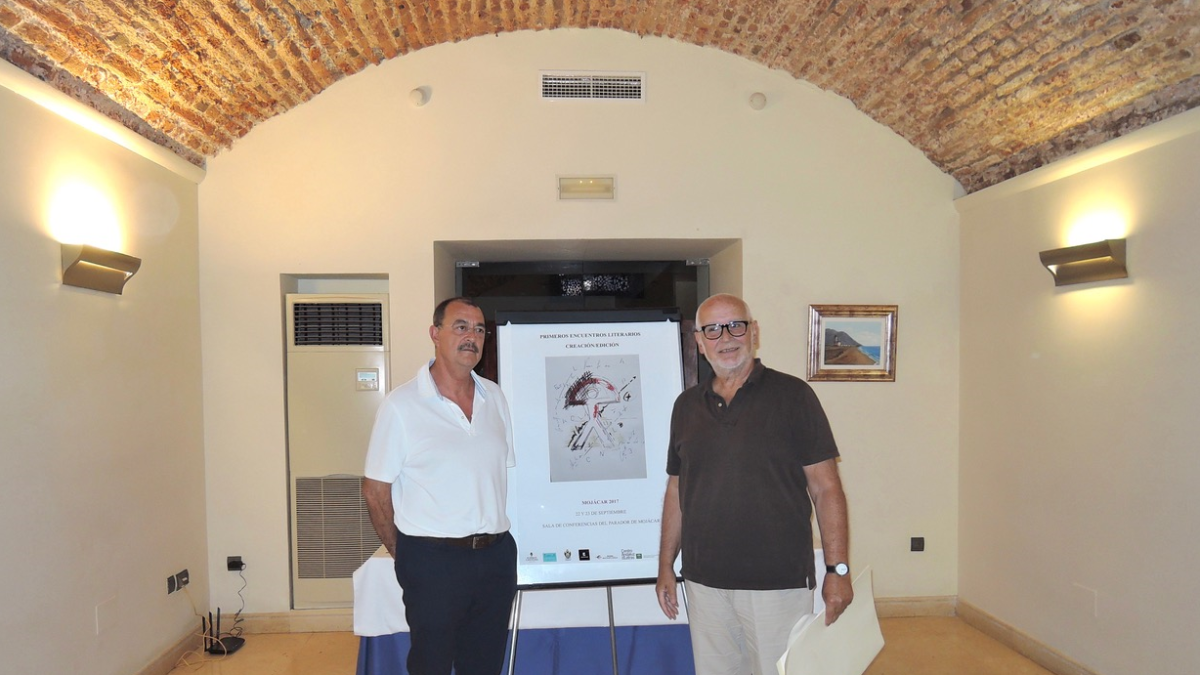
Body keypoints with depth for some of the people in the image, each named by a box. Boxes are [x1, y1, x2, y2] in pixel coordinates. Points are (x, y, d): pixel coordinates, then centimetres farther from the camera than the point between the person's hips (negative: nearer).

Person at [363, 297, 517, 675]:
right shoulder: (402, 404, -10)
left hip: (496, 554, 5)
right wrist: (402, 555, 0)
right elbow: (375, 489, -6)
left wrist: (494, 537, 8)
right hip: (433, 559, -5)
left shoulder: (494, 397, 5)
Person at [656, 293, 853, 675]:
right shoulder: (687, 405, 8)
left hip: (779, 582, -4)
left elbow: (826, 489, -6)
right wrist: (666, 565, 11)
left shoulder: (792, 395, -5)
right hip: (705, 582, 4)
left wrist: (838, 569, -11)